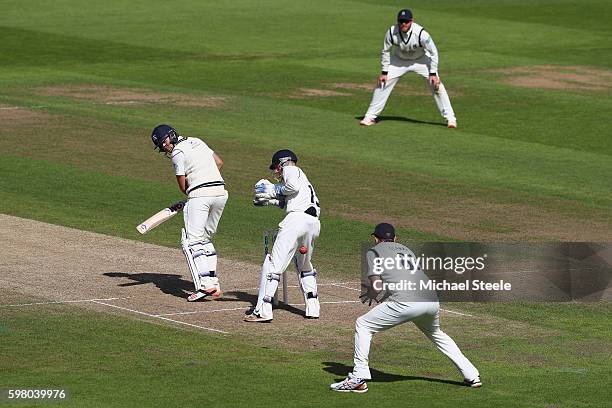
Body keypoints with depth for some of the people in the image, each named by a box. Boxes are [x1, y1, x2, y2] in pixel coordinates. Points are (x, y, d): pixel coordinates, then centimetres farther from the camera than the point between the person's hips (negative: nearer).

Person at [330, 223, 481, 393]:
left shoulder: (374, 251, 13)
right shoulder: (406, 249, 31)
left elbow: (377, 287, 3)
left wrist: (370, 295, 26)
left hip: (405, 302, -6)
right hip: (432, 300, 6)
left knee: (363, 325, 9)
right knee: (435, 333, 34)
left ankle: (358, 379, -1)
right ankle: (472, 375, 31)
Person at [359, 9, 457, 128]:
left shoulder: (421, 33, -33)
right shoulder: (391, 32, -27)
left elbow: (433, 52, -20)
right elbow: (386, 51, -9)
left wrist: (433, 73, -22)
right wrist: (384, 72, -9)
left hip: (420, 60, -2)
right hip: (399, 60, 2)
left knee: (436, 85, -12)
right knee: (382, 83, -6)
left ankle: (450, 118, -2)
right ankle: (370, 117, 5)